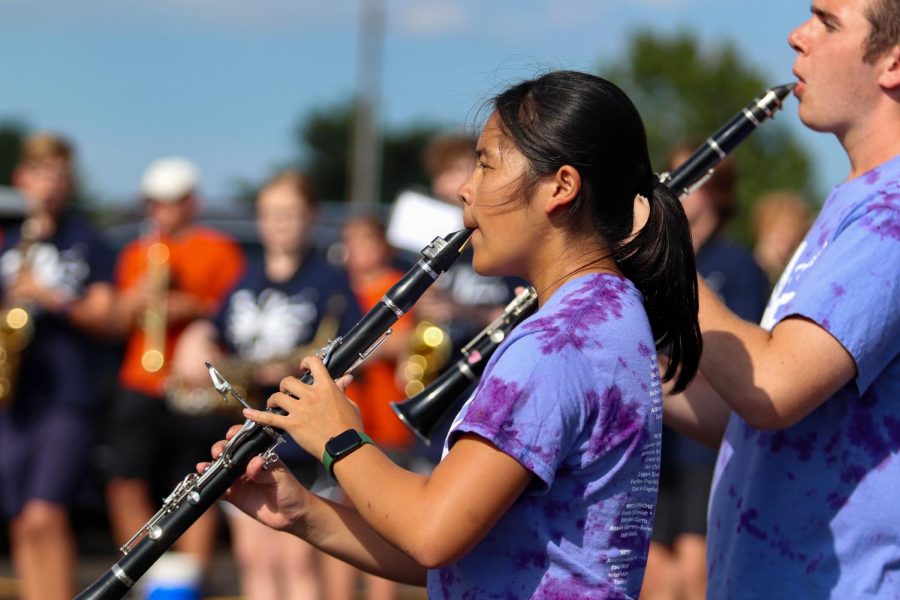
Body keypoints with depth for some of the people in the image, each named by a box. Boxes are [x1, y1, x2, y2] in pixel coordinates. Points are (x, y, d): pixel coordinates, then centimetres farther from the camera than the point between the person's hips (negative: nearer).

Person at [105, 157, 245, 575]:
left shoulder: (220, 250, 5)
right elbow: (115, 324, 16)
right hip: (140, 388, 3)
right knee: (126, 485, -9)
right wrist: (135, 300, -4)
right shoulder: (134, 254, 17)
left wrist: (196, 308, -14)